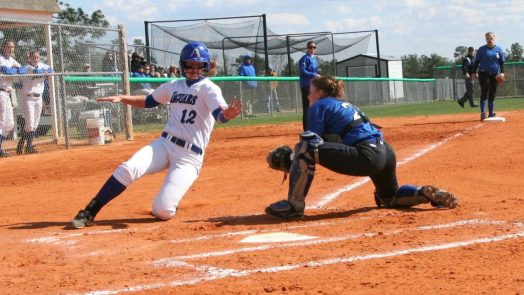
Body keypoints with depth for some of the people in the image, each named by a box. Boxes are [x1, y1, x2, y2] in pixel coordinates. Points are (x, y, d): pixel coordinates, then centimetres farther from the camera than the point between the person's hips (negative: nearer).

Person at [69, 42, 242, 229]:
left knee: (162, 211, -18)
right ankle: (89, 213, -15)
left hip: (190, 156, -5)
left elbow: (220, 114, -25)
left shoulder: (208, 88, -7)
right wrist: (122, 98, 13)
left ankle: (169, 200, 19)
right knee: (128, 169, -25)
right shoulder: (174, 86, 12)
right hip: (164, 144, 5)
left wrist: (230, 113, -49)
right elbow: (148, 101, 28)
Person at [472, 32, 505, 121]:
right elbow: (476, 61, 4)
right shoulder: (482, 49, 2)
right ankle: (483, 113, -15)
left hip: (495, 74, 3)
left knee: (492, 94, 6)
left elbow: (502, 62, 9)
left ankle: (491, 113, 12)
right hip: (484, 73, -3)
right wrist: (474, 72, -4)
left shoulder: (499, 49, 8)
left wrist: (502, 72, -3)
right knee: (484, 93, -11)